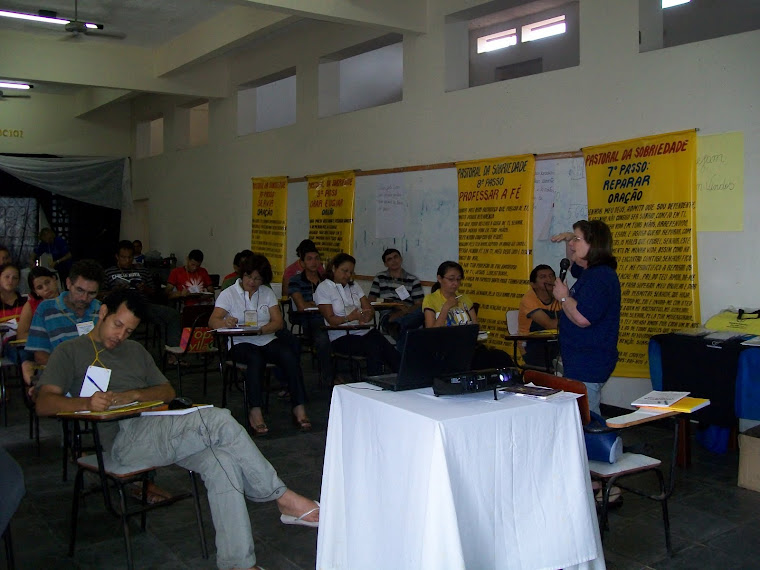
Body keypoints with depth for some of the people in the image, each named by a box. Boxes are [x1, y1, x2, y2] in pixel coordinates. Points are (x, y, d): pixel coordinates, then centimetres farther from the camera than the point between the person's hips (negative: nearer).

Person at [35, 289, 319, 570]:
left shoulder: (135, 350, 29)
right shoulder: (70, 352, 13)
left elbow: (168, 392, 20)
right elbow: (44, 403, -1)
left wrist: (134, 394, -3)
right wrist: (86, 403, -22)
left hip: (161, 429, 6)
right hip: (124, 438, -6)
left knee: (223, 461, -23)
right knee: (220, 420, -25)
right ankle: (283, 498, -13)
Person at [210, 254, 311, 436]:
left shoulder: (267, 293, 13)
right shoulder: (229, 294, 4)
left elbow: (279, 322, 4)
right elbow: (213, 321, -9)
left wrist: (261, 329, -17)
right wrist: (225, 322, -33)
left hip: (267, 341, 3)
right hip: (241, 344, -3)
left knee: (290, 355, -26)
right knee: (256, 359, -36)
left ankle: (299, 408, -25)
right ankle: (255, 412, -35)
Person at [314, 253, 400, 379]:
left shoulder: (354, 286, 22)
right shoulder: (323, 288, 4)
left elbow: (370, 309, 14)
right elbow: (331, 319, -7)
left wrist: (366, 316, -11)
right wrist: (350, 318, -25)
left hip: (366, 331, 5)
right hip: (342, 336, -5)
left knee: (392, 354, -23)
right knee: (373, 349, -33)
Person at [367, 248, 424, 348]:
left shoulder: (413, 280, 16)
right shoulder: (379, 278, 19)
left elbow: (419, 305, 6)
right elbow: (371, 301, 10)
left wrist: (402, 313, -15)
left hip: (409, 316, 0)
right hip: (387, 316, 0)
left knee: (423, 312, -36)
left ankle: (396, 326, -53)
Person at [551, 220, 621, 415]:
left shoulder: (600, 277, -20)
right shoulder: (592, 271, 13)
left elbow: (582, 318, -28)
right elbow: (575, 266, 38)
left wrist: (563, 296, -9)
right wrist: (569, 239, 21)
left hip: (588, 366, -11)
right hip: (581, 362, 11)